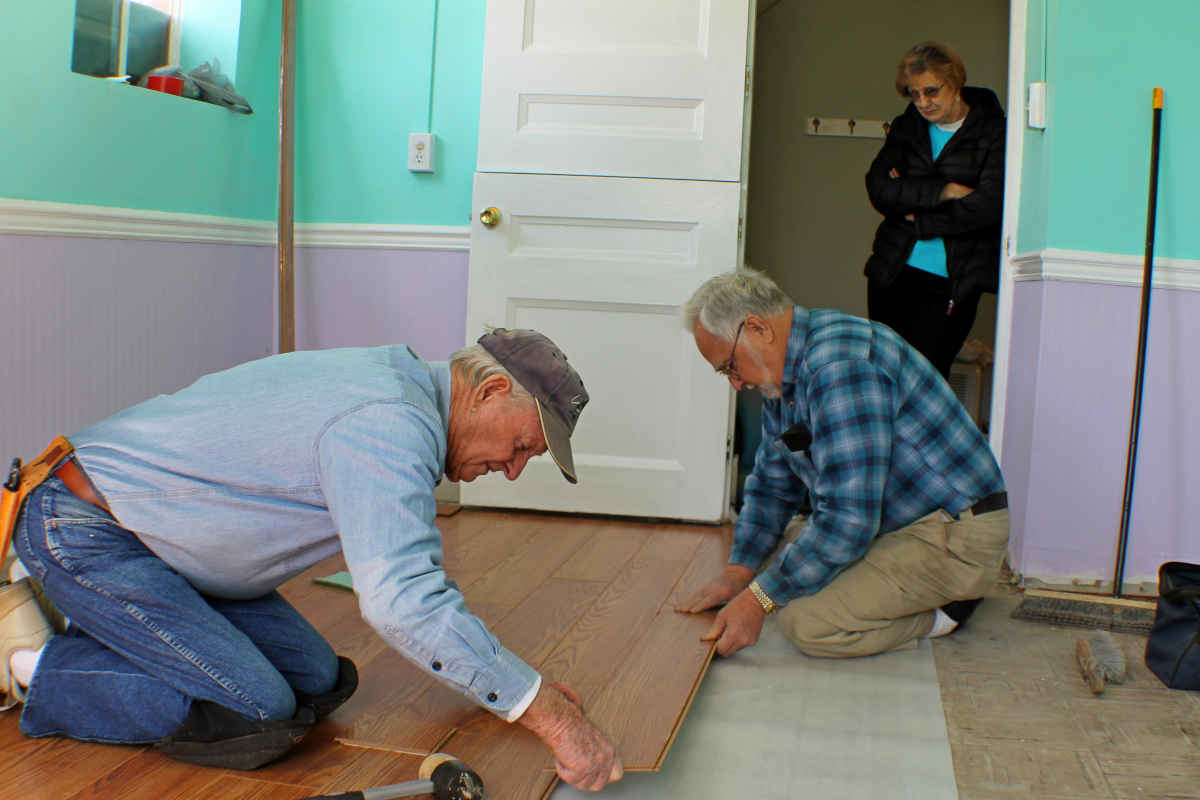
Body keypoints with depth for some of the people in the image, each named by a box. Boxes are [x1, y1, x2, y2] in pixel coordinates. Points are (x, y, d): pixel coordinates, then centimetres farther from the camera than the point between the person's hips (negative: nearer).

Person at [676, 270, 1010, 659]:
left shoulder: (840, 365, -26)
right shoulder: (787, 372, 7)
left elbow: (849, 518, -30)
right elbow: (772, 483, 18)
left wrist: (758, 599, -24)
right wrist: (739, 571, 6)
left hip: (954, 538, -11)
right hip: (894, 522, 11)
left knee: (805, 622, -23)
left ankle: (942, 610, -1)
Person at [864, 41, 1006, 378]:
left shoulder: (993, 133, -3)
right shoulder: (906, 126, 10)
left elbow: (988, 205, -14)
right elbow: (878, 187, -3)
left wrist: (918, 218, -7)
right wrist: (941, 192, -14)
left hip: (950, 283, -4)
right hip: (892, 273, 4)